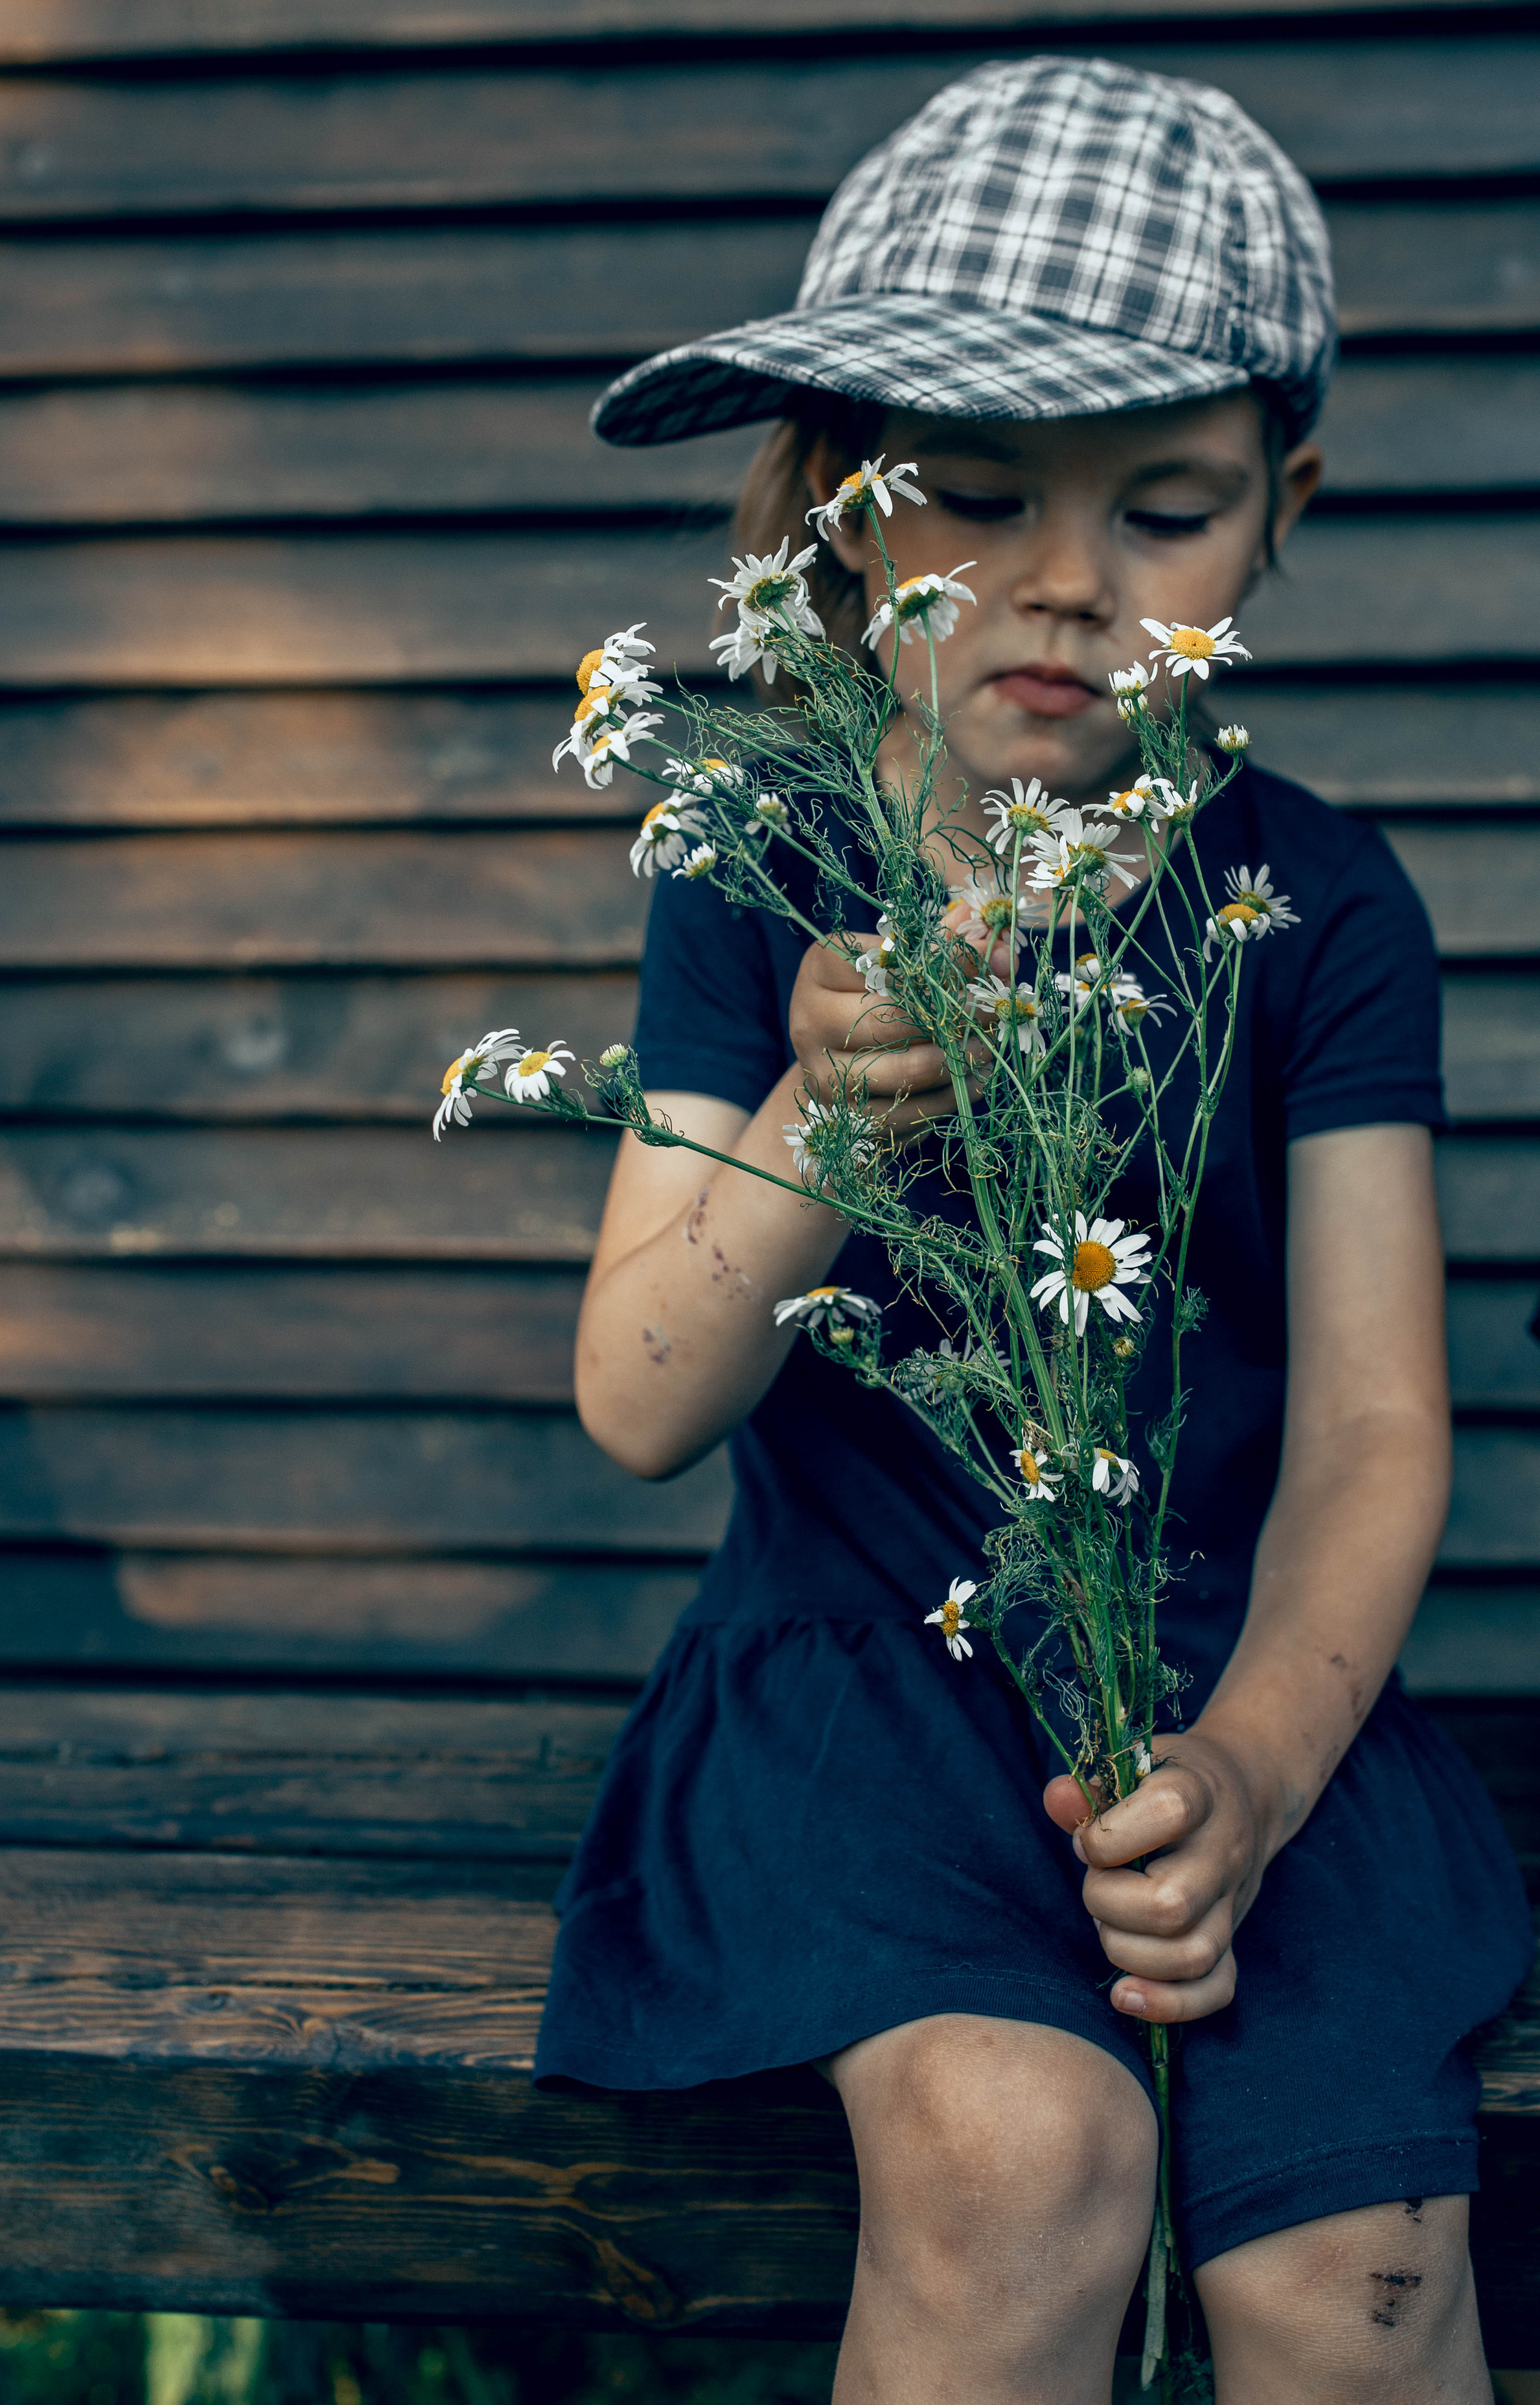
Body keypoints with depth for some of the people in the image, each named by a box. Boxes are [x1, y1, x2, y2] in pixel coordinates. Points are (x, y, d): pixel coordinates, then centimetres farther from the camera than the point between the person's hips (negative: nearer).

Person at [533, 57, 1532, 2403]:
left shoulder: (1321, 906, -1)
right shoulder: (763, 892, -1)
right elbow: (641, 1410, -5)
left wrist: (1254, 1764, -22)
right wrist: (820, 1122, -25)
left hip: (1231, 1664, 1)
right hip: (870, 1659, 0)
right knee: (1018, 2150, -28)